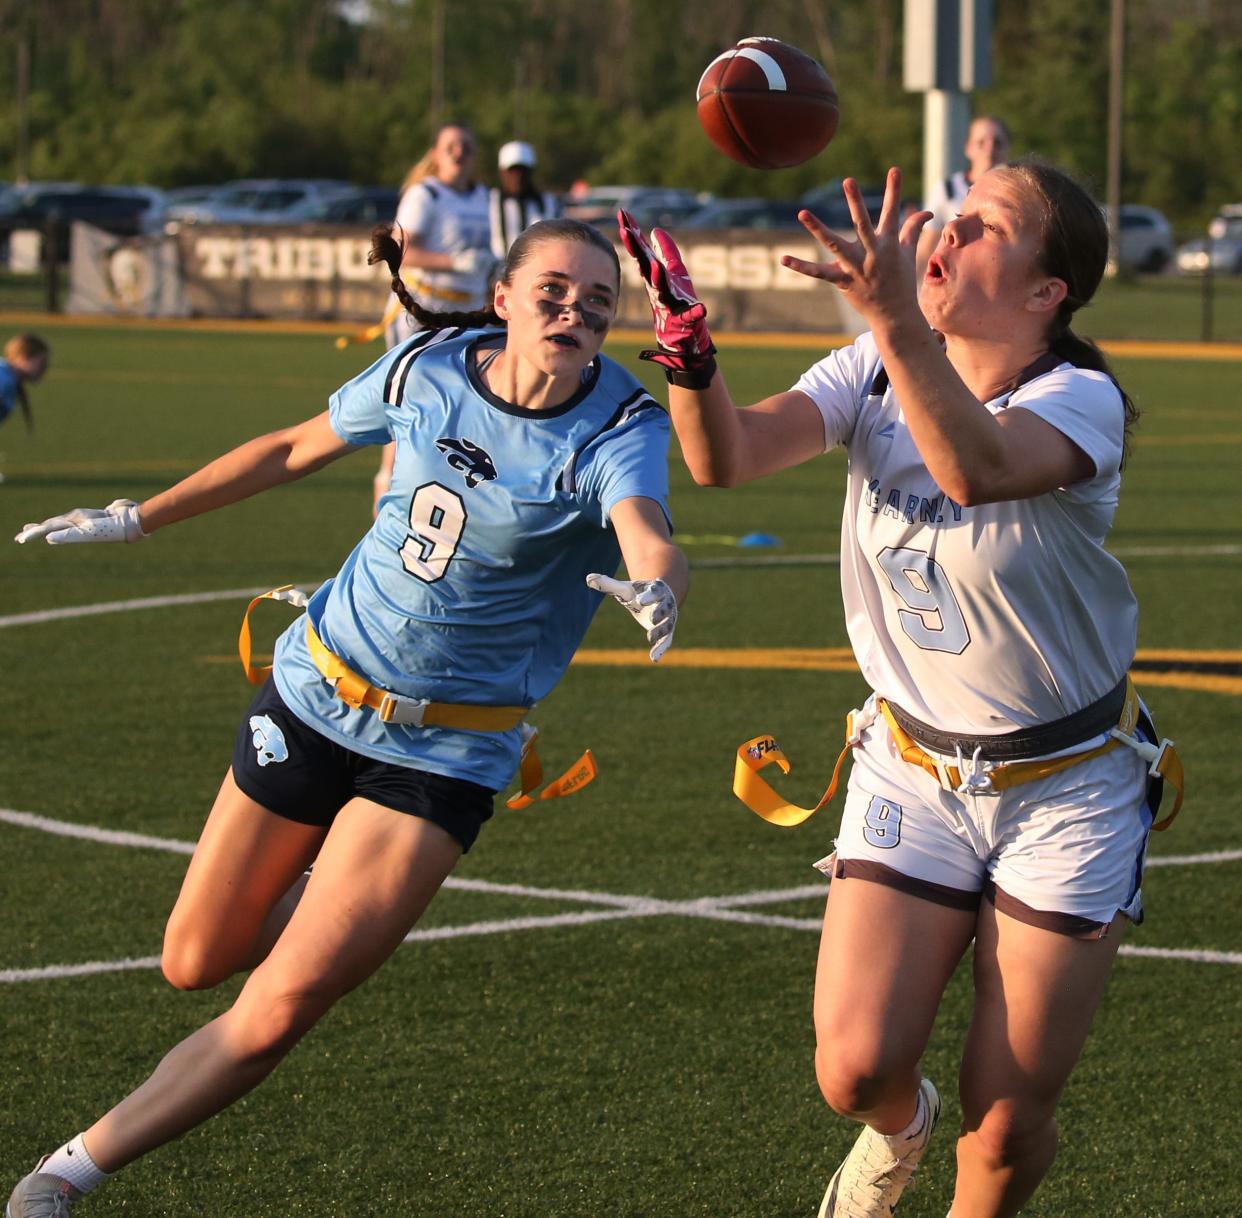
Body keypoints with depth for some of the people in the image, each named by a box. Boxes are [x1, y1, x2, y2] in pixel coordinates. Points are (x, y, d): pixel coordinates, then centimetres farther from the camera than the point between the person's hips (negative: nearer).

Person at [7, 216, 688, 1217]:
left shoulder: (621, 429, -18)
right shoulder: (429, 368, -7)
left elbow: (650, 541, -39)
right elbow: (295, 450, 10)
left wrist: (655, 590, -63)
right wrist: (138, 518, 16)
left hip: (446, 750, -3)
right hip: (317, 689, 4)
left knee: (276, 1014, -12)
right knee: (196, 964, 10)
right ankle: (329, 896, 43)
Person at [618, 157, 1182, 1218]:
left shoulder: (1081, 402, -20)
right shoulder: (874, 375, -5)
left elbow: (976, 466, -44)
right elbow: (728, 455, -20)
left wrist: (896, 317, -59)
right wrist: (689, 344, -40)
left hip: (1066, 790, -3)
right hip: (912, 764, 3)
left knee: (1009, 1120, -3)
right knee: (856, 1070, -9)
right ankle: (897, 1126, 29)